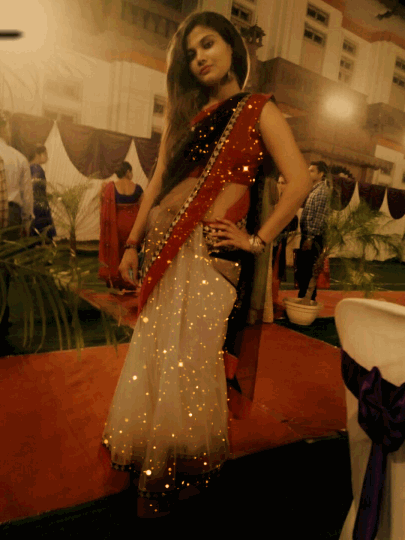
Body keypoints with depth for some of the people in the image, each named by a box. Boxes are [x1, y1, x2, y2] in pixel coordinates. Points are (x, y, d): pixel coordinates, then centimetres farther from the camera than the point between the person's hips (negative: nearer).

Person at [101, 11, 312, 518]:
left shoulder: (258, 109, 7)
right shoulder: (186, 113, 21)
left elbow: (300, 182, -3)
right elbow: (159, 181, 15)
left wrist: (256, 240, -8)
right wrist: (133, 243, 9)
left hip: (210, 250, -5)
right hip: (166, 245, 5)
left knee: (188, 358, -3)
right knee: (153, 354, 6)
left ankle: (177, 473, 22)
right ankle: (157, 467, 30)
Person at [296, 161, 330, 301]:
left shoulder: (322, 191, -10)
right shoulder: (313, 190, 19)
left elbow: (319, 217, -18)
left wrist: (310, 238, -22)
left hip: (313, 238, -9)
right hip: (306, 235, 9)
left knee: (308, 272, -4)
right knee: (301, 270, 15)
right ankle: (302, 299, 25)